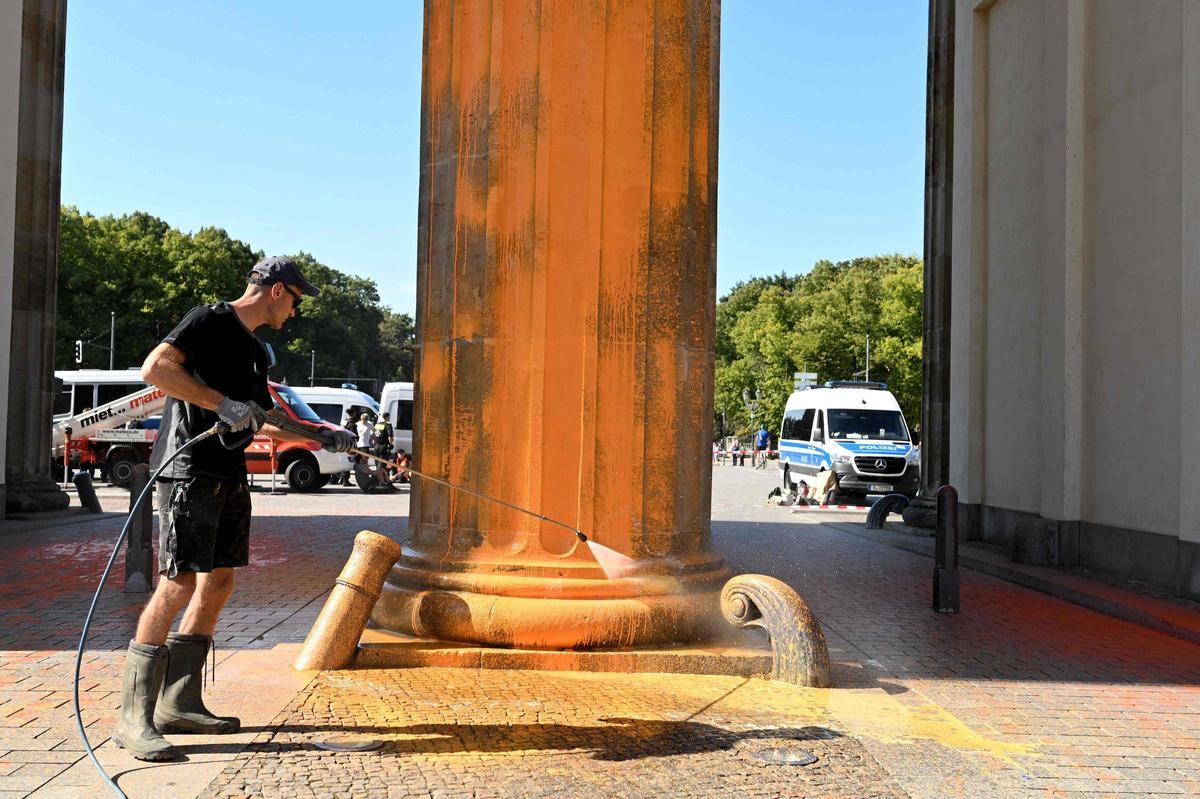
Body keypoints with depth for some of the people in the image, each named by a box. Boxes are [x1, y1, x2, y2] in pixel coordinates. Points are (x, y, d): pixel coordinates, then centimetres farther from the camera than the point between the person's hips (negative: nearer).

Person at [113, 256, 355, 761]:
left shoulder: (255, 351, 22)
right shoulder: (209, 322, -5)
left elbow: (259, 422, 29)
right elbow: (155, 368, -19)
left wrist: (322, 438, 29)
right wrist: (220, 403, -23)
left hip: (230, 478, 10)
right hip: (189, 469, -10)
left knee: (219, 582, 8)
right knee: (180, 582, -14)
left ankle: (178, 703, 16)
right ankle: (134, 717, -10)